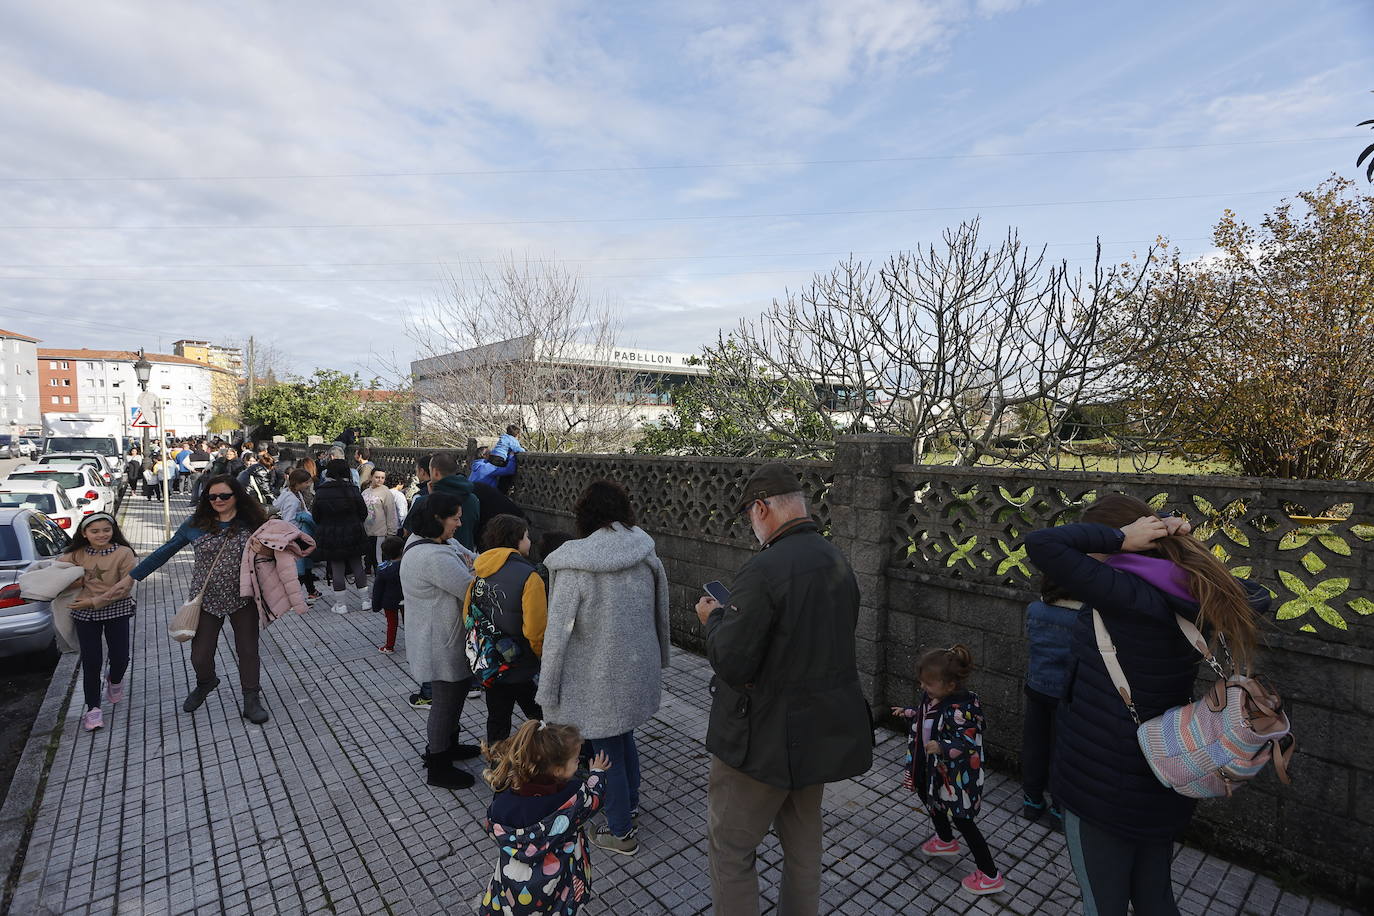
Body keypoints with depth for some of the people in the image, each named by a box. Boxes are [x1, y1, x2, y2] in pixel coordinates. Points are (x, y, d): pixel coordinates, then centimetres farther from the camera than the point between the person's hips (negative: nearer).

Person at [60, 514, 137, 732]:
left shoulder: (123, 553, -11)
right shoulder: (77, 555, 0)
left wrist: (93, 602, -16)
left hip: (117, 610, -2)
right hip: (85, 615, 2)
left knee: (120, 657, 3)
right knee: (91, 661, 3)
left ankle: (115, 681, 39)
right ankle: (93, 708, 16)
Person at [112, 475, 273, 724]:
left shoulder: (251, 523, -4)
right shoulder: (196, 524, -1)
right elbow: (164, 552, 8)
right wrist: (132, 577, 10)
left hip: (243, 599, -1)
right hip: (206, 599, 1)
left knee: (248, 650, 6)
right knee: (200, 656, 7)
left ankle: (251, 699, 24)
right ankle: (205, 684, 42)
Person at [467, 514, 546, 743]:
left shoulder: (479, 574, -2)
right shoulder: (528, 577, -21)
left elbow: (467, 617, 6)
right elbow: (536, 631, -23)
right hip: (523, 668, -6)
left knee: (497, 719, 20)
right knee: (541, 719, 10)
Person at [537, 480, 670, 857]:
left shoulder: (574, 566, -21)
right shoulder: (646, 554, -8)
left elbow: (558, 633, -17)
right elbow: (661, 614, 3)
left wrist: (548, 691, -6)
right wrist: (658, 658, 19)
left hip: (600, 680, -5)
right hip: (639, 670, 5)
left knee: (608, 753, 15)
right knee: (624, 738, 27)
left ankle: (621, 833, 34)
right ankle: (630, 804, 48)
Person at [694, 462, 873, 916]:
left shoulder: (763, 571, -27)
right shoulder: (839, 563, -1)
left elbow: (731, 665, -26)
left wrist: (714, 617, -7)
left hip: (766, 739, -8)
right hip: (826, 731, 8)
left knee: (730, 848, 14)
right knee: (803, 840, 26)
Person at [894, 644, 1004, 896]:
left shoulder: (962, 708, -33)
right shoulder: (933, 696, -7)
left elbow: (966, 743, -33)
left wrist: (942, 747, -46)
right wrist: (907, 712, 22)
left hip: (956, 773, -9)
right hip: (933, 766, 10)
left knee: (961, 819, 4)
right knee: (928, 796, 28)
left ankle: (990, 876, 22)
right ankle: (946, 841, 55)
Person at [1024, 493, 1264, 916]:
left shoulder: (1124, 593, -25)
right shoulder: (1192, 598, -3)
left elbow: (1040, 543, -35)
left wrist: (1119, 537, -22)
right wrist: (1182, 542, 6)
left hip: (1102, 785, -7)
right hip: (1164, 785, 7)